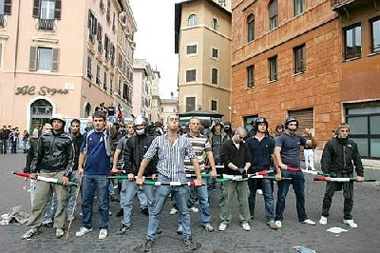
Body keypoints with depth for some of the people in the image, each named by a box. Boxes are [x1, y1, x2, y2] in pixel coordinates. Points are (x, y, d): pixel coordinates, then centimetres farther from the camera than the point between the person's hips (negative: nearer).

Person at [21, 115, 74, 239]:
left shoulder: (67, 139, 1)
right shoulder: (44, 137, 9)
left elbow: (71, 159, 0)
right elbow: (37, 155, 15)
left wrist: (67, 175, -7)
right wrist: (33, 171, 10)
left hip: (60, 173, -3)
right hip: (44, 173, 3)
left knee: (61, 201, 1)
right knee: (38, 201, 6)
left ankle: (59, 227, 15)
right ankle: (34, 227, 20)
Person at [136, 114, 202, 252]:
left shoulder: (185, 140, 2)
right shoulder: (158, 140, 0)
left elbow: (193, 159, 4)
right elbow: (146, 158, 2)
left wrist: (198, 178, -1)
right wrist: (139, 177, -1)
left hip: (180, 180, 1)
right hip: (163, 180, -1)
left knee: (184, 211, 13)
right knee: (155, 212, 9)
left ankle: (187, 237, 30)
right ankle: (150, 238, 25)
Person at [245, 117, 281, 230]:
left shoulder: (270, 140, 3)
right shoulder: (250, 141, 4)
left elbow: (274, 156, 2)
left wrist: (278, 171, -2)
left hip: (266, 171, -1)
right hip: (252, 171, 1)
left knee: (269, 196, -1)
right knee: (251, 194, 14)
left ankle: (270, 219, 6)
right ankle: (251, 214, 32)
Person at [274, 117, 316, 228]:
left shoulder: (299, 138, 13)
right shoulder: (281, 138, -4)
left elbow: (312, 144, 11)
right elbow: (277, 151, -18)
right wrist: (280, 163, -34)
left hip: (298, 171, 6)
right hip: (285, 170, -6)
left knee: (300, 195, 16)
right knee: (282, 196, -1)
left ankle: (303, 218, 31)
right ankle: (278, 219, 10)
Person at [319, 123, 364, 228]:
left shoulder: (352, 144, 6)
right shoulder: (331, 143, -5)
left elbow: (357, 160, 10)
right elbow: (325, 159, -8)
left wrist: (360, 174, 6)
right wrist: (325, 174, -14)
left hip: (348, 174, 3)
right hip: (334, 174, -3)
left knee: (349, 197, 8)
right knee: (328, 195, 3)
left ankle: (348, 218, 23)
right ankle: (324, 216, 17)